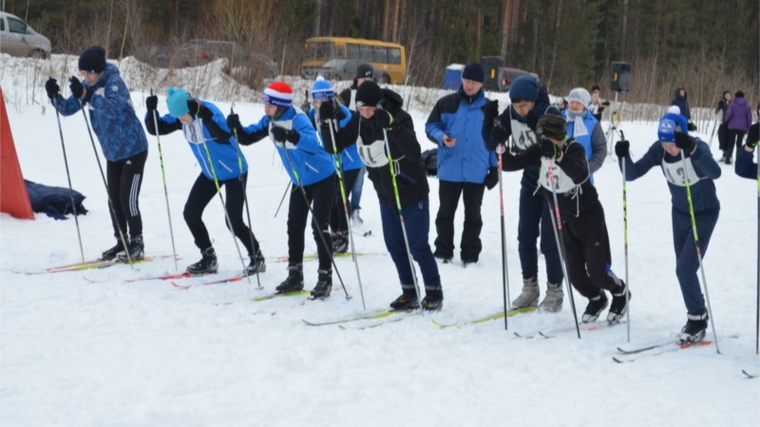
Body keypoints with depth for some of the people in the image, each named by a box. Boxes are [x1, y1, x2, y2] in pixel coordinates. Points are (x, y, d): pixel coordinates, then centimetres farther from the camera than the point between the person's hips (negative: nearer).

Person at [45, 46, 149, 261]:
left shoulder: (114, 82, -22)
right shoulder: (88, 86, -1)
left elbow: (113, 108, -40)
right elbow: (68, 108, 1)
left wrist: (86, 95, -50)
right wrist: (55, 96, -18)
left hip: (134, 150, -8)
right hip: (113, 152, 8)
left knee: (128, 199, -7)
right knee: (114, 199, 10)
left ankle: (137, 244, 4)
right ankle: (121, 242, 20)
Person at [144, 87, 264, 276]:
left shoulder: (209, 111, -28)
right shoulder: (180, 117, -9)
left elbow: (224, 135, -45)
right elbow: (156, 128, -6)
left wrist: (204, 115, -54)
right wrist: (151, 110, -24)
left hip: (234, 172, -7)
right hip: (210, 173, 7)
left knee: (233, 221, -10)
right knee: (190, 213, 4)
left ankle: (257, 258, 11)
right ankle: (209, 259, 18)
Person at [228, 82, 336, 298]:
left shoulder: (298, 120, -28)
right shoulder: (270, 121, -6)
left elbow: (312, 143, -45)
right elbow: (248, 137, -1)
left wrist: (290, 135, -60)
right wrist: (235, 126, -21)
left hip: (322, 178, -8)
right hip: (300, 180, 8)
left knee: (319, 228, -9)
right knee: (294, 227, 9)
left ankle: (325, 277, -1)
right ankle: (295, 276, 17)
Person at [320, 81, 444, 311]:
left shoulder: (399, 118, -23)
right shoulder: (359, 121, -4)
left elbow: (413, 152, -37)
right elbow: (334, 146, -1)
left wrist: (391, 126, -47)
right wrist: (327, 122, -17)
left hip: (412, 194, -6)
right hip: (386, 196, 6)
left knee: (417, 246, -1)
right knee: (395, 246, 11)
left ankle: (434, 292, 15)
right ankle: (409, 292, 24)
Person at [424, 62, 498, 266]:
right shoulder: (446, 103, 2)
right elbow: (431, 126, 5)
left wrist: (494, 167, 5)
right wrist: (441, 137, -17)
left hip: (476, 172, 0)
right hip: (449, 170, 0)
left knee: (473, 215, 8)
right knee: (446, 212, 8)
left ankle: (470, 253, 16)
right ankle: (443, 251, 18)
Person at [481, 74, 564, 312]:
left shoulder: (550, 114, -22)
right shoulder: (510, 114, -8)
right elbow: (491, 146, -5)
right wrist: (490, 121, -22)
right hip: (530, 182, 5)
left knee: (549, 240, -2)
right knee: (526, 236, 7)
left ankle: (555, 292, 11)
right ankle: (530, 288, 20)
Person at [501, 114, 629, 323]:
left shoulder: (575, 149, -24)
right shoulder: (539, 151, -10)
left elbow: (578, 174, -43)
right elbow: (511, 164, -11)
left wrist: (558, 155, -58)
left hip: (589, 216, -5)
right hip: (564, 220, 5)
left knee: (597, 270, -4)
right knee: (575, 273, 9)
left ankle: (620, 293, 27)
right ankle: (596, 299, 38)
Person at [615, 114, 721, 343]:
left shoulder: (698, 146, -28)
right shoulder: (658, 150, -15)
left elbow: (715, 173, -46)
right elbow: (632, 174, -15)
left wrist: (692, 149, -59)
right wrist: (623, 156, -35)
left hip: (704, 214, -6)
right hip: (680, 213, 6)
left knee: (685, 269, -13)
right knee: (685, 270, 13)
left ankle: (697, 317, 5)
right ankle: (697, 315, 32)